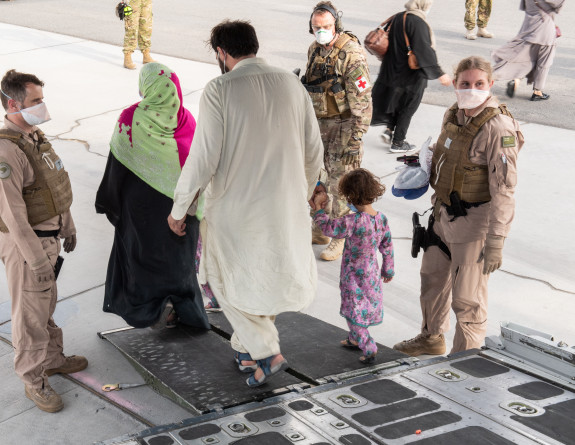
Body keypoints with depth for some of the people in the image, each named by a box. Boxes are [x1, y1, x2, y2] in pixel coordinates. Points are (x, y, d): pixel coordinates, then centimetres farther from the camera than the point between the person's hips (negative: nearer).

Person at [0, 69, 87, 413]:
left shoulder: (35, 137, 4)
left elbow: (58, 186, 15)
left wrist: (67, 227, 21)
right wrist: (38, 260, -24)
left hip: (48, 235, 9)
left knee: (47, 304, 24)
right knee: (31, 314, 5)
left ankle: (53, 358, 41)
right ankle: (34, 380, 20)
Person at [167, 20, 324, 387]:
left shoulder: (220, 90, -14)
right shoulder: (292, 85, 0)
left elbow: (203, 158, -16)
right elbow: (314, 151, 6)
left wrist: (178, 209, -3)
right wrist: (303, 195, 22)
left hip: (235, 209, -4)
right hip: (286, 206, 5)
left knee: (227, 278, 16)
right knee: (270, 275, 22)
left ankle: (267, 352, 10)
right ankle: (247, 347, 35)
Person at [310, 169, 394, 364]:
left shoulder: (353, 221, -29)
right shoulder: (382, 219, -7)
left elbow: (328, 228, -19)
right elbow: (387, 247, 4)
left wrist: (318, 208, -4)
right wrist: (388, 269, 18)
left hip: (353, 276, -7)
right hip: (372, 273, 7)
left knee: (353, 313, 6)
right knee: (366, 307, 24)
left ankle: (369, 350, 5)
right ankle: (355, 339, 44)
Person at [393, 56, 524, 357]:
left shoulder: (498, 128, -22)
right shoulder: (454, 115, 3)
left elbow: (504, 189, -23)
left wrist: (495, 242, -24)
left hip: (475, 220, -9)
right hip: (444, 215, 9)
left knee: (466, 298, 1)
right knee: (432, 276, 25)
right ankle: (432, 338, 48)